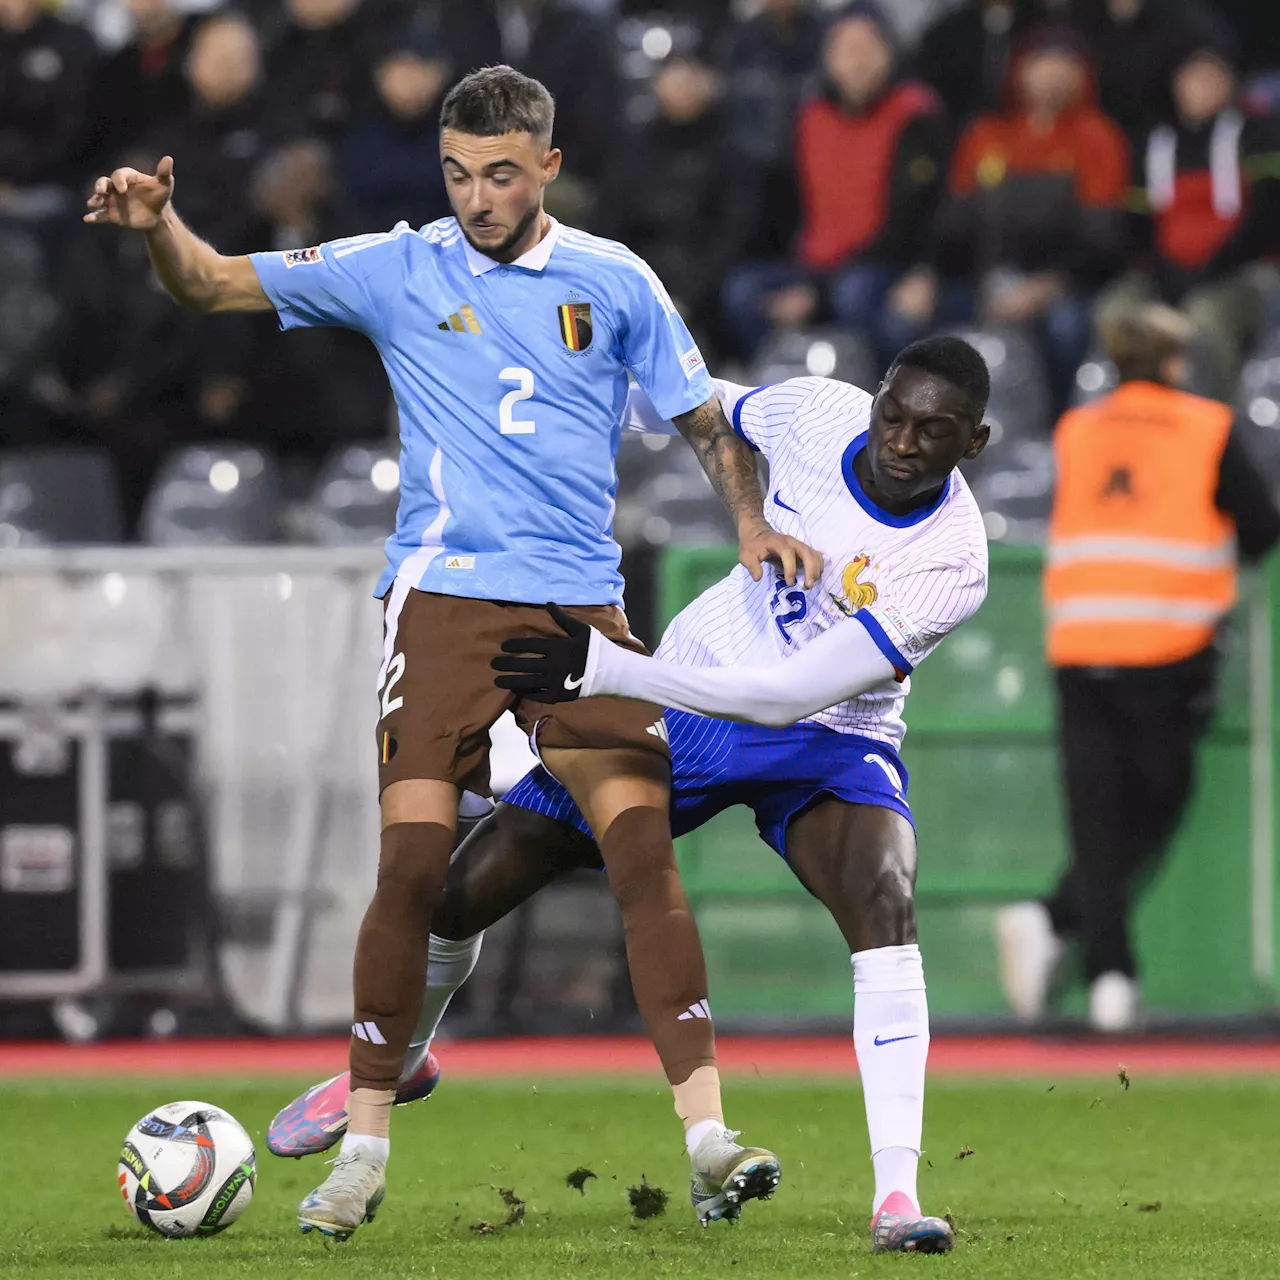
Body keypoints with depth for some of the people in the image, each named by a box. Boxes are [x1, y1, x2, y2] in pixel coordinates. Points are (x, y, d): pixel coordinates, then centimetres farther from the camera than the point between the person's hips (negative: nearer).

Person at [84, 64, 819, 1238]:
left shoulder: (614, 283, 7)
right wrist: (158, 225, -13)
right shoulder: (397, 271, 5)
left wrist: (754, 523, -4)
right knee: (413, 863, -10)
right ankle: (364, 1150, 1)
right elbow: (215, 287, 7)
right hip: (443, 599, -1)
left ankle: (707, 1136, -10)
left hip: (582, 605, 1)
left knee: (643, 844, -11)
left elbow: (707, 423, 14)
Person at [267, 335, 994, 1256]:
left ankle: (897, 1195, -32)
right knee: (463, 892, 3)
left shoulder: (952, 563, -29)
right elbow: (710, 410, 8)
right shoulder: (819, 413, -18)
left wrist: (600, 668, -35)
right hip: (687, 704, 3)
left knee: (884, 903, -34)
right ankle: (398, 1059, 35)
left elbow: (787, 693, -33)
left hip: (829, 740, -3)